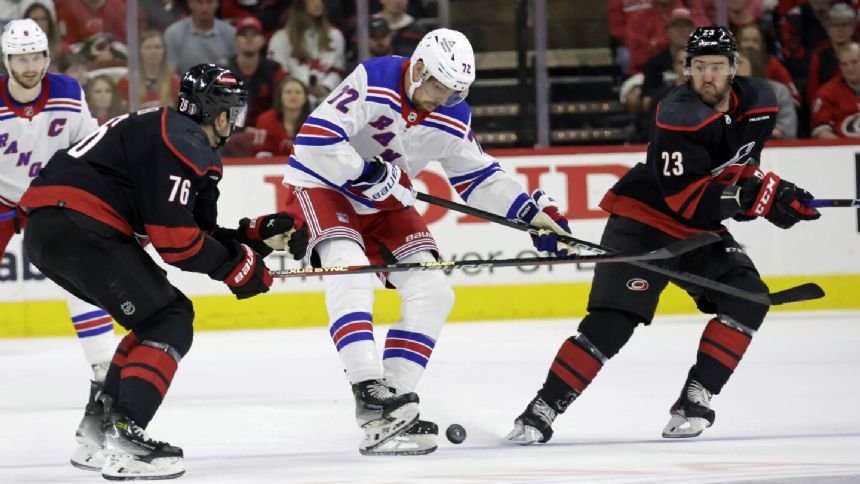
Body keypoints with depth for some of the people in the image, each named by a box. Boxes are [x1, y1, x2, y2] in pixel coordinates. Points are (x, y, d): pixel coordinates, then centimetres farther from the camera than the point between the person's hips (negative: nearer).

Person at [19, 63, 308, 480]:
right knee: (170, 324, -8)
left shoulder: (176, 135, 24)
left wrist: (261, 235, 16)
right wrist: (237, 265, -3)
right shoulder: (183, 144, -9)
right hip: (78, 226, -10)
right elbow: (173, 238, -14)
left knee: (163, 313, 22)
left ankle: (103, 414, 21)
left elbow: (199, 235, 24)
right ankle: (123, 435, -21)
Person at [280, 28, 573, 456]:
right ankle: (368, 389, -38)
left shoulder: (451, 119, -5)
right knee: (349, 271, -31)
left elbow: (480, 177, 7)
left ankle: (393, 399, -6)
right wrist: (369, 174, -27)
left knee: (432, 292, -5)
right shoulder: (373, 83, -25)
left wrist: (531, 211, -3)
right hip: (323, 185, -7)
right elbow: (315, 140, -31)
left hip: (384, 203, 7)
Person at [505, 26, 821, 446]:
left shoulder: (758, 103, -4)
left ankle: (693, 402, -10)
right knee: (612, 321, -17)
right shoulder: (680, 116, -25)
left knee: (747, 299, -14)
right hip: (643, 220, -6)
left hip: (701, 229, 7)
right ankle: (543, 410, -12)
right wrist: (759, 194, -35)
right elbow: (688, 199, -28)